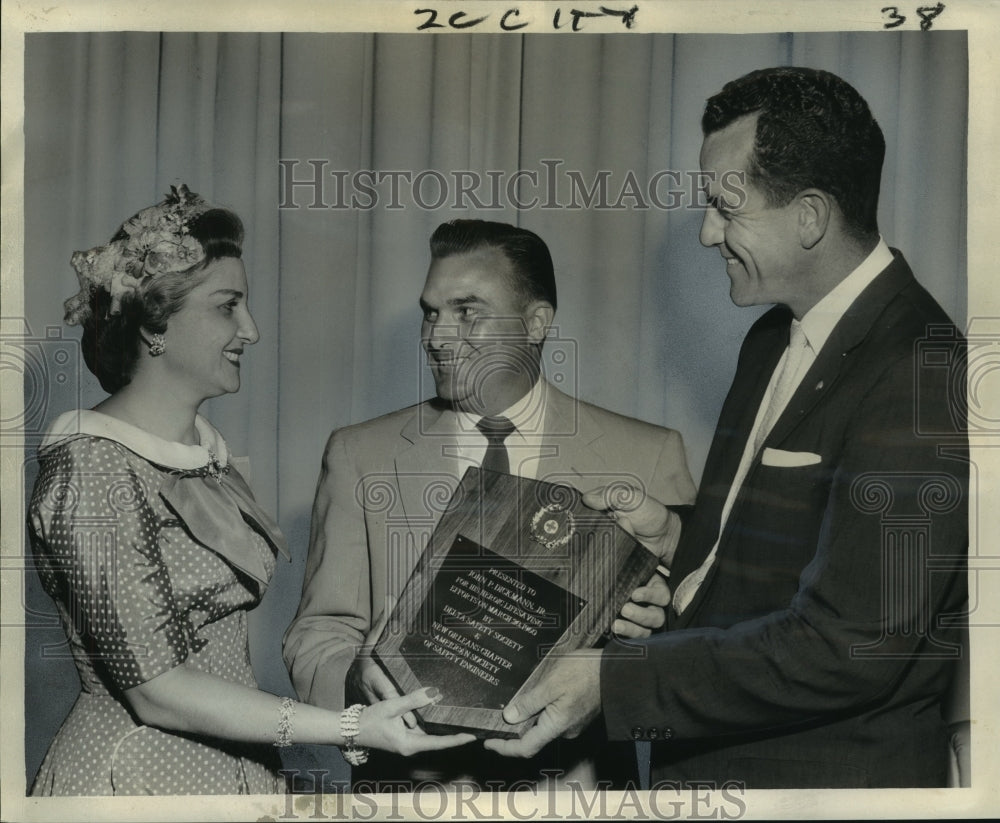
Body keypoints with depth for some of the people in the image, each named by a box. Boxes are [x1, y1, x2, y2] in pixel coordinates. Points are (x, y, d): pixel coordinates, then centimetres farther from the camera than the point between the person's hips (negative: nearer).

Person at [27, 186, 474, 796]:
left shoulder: (205, 448, 6)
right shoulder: (91, 472, -19)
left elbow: (218, 645, 6)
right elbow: (156, 689, -22)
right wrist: (351, 728, -24)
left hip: (237, 765, 8)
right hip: (139, 774, -8)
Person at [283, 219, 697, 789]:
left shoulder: (651, 457, 3)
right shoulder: (359, 458, 7)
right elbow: (318, 635, 6)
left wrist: (658, 626, -17)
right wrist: (357, 677, -15)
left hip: (574, 771, 0)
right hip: (412, 774, 0)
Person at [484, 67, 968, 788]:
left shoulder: (919, 378, -23)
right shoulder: (773, 340, 7)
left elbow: (847, 647, -26)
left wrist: (612, 681, -24)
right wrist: (674, 537, -3)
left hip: (825, 773, -8)